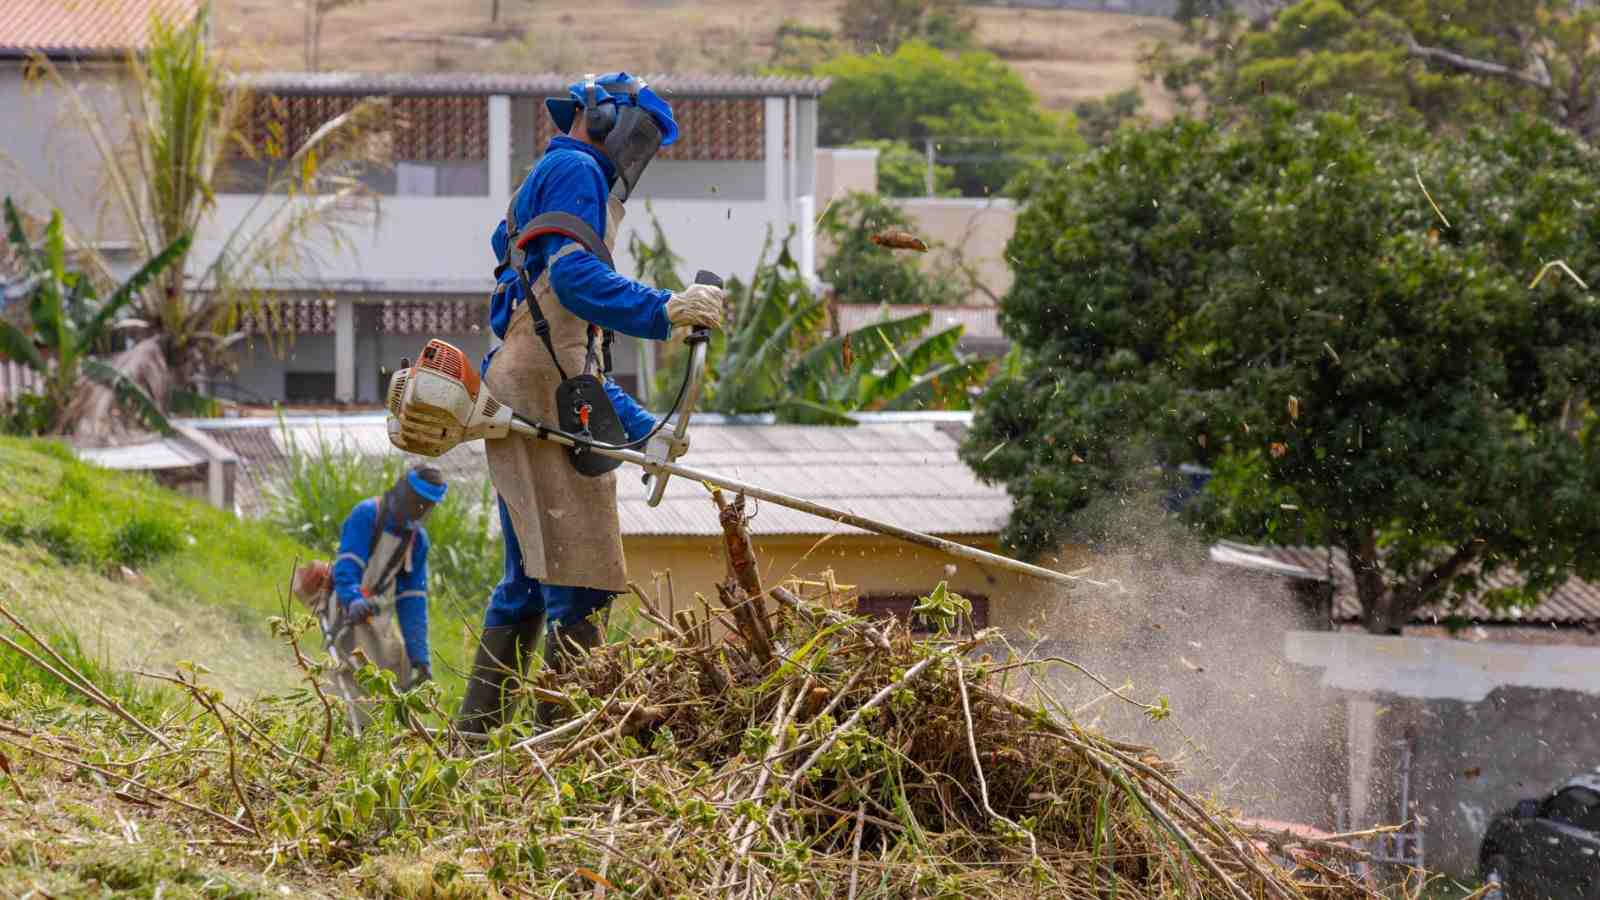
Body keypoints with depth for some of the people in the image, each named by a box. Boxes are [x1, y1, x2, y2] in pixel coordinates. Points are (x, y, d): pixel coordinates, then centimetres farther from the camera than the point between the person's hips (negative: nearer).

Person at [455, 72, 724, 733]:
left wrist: (643, 428, 27)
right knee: (581, 580, -14)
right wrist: (662, 310, -29)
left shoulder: (547, 185, 31)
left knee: (527, 586, 13)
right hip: (544, 402, -10)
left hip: (520, 405, 10)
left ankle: (474, 737, 15)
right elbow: (574, 275, -19)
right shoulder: (574, 171, 1)